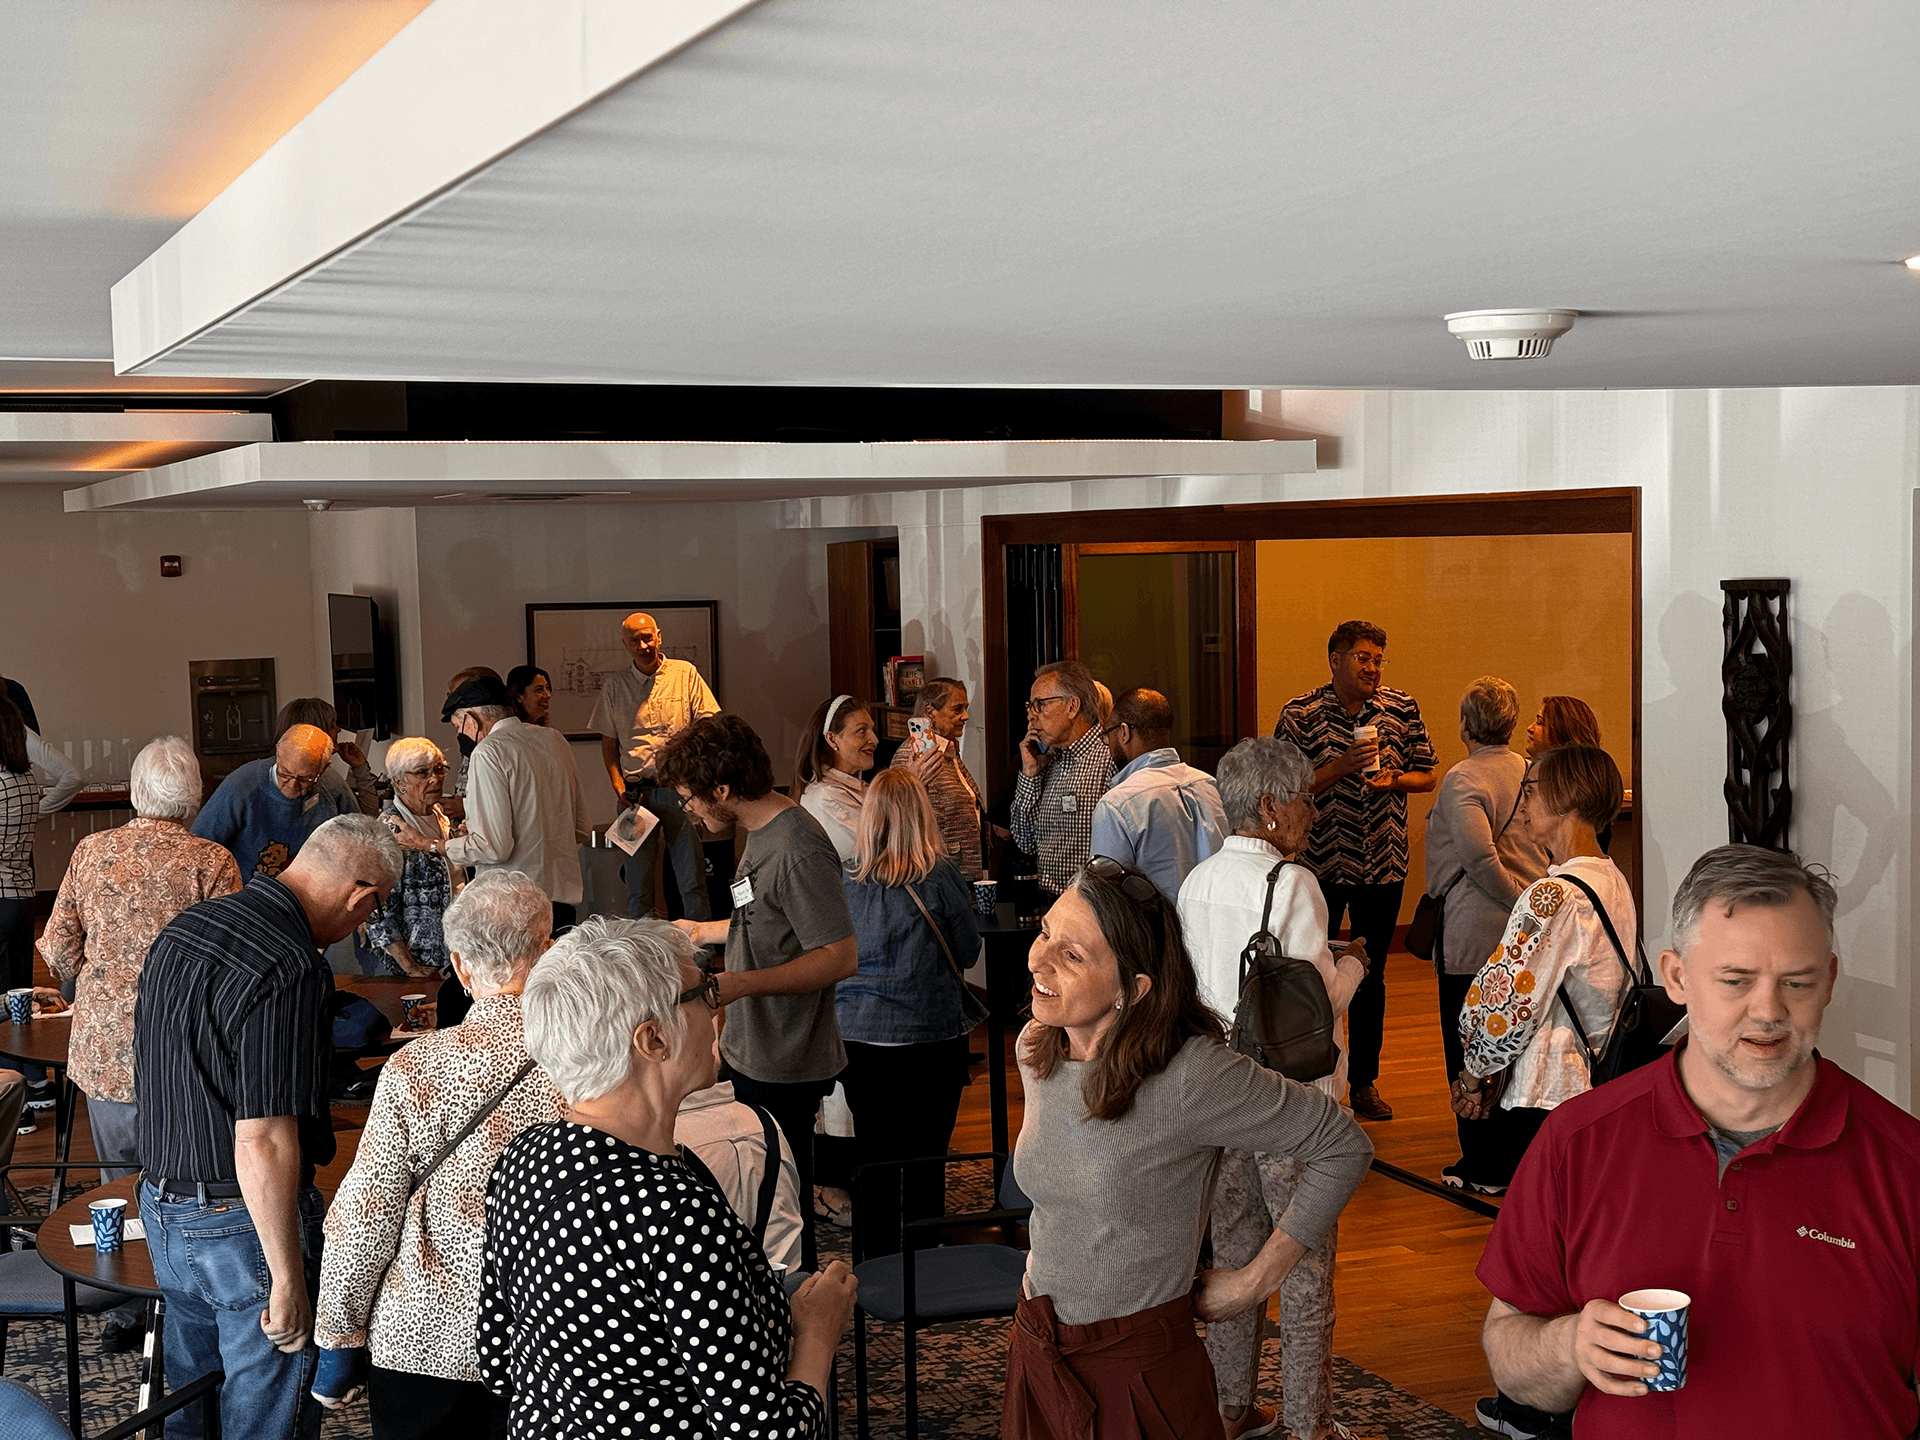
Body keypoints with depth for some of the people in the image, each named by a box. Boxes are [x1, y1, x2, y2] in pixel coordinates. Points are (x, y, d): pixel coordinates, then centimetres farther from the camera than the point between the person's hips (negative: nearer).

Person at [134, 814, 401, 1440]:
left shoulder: (183, 926, 4)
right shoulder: (288, 970, -25)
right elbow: (263, 1143, -27)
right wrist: (288, 1279, -21)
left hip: (161, 1203, 9)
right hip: (244, 1224, -9)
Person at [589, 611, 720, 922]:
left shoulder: (685, 674, 5)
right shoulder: (614, 685, 9)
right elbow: (608, 742, 13)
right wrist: (619, 787, -1)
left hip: (680, 788, -1)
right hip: (636, 791, 1)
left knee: (692, 879, -1)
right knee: (637, 880, 3)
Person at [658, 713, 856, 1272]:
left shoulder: (799, 849, -22)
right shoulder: (761, 833, 9)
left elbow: (840, 956, -26)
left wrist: (740, 984, -31)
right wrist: (705, 931, 35)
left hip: (783, 1070, -10)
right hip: (750, 1054, 10)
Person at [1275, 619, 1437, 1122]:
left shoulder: (1403, 710, 2)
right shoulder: (1300, 715, -6)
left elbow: (1427, 777, 8)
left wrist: (1392, 779, -12)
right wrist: (1342, 766, -20)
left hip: (1384, 863, 3)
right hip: (1320, 862, -2)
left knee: (1371, 974, 11)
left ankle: (1364, 1082, 21)